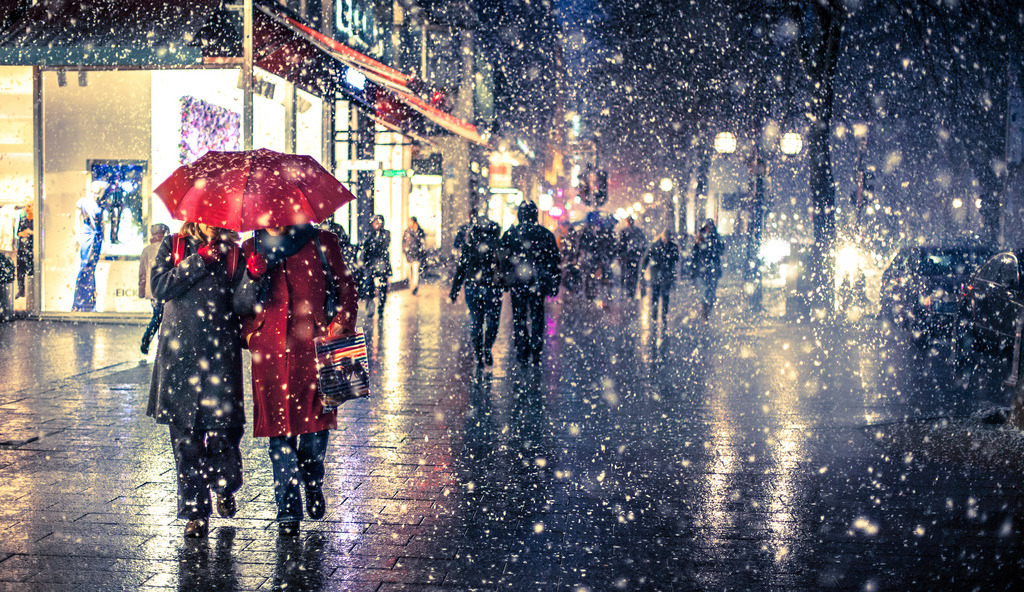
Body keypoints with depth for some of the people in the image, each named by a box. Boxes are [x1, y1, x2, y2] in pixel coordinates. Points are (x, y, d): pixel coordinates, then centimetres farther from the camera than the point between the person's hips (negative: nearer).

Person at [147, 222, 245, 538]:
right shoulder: (174, 245, 10)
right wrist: (199, 260, -10)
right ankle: (195, 511, 10)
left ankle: (225, 488, 25)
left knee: (224, 426, -5)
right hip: (181, 351, 0)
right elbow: (159, 286, -5)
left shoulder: (233, 252, 10)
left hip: (221, 352, 0)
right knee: (186, 433, 0)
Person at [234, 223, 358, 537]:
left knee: (316, 421, -1)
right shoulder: (251, 249, 13)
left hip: (315, 346, -1)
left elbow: (347, 289, 12)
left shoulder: (322, 242, 8)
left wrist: (340, 325, -2)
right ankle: (288, 511, 7)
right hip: (270, 351, 1)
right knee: (279, 430, -2)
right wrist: (252, 275, -5)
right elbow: (239, 303, 15)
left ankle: (313, 483, 30)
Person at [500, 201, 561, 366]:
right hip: (538, 282, 0)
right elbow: (553, 260, 2)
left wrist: (505, 281, 9)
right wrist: (554, 283, 8)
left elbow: (503, 259, 0)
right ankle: (535, 350, -2)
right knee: (537, 316, 10)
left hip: (517, 281, 0)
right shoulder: (546, 234, 0)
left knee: (519, 317, 8)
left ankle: (522, 353, 6)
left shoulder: (510, 234, -2)